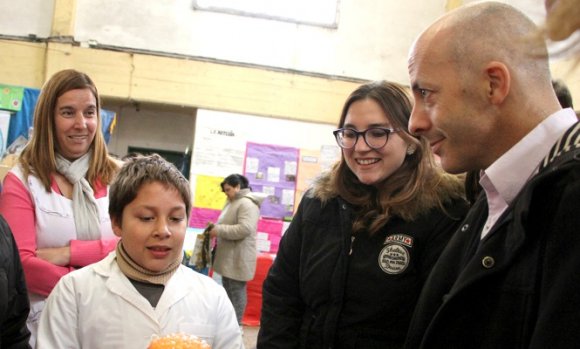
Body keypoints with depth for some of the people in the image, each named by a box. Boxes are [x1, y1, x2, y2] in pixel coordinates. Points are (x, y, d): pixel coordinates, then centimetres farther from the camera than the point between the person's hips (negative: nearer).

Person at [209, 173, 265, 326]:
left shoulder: (247, 203, -17)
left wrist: (219, 230, -22)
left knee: (236, 291, -3)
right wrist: (216, 227, 6)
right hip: (228, 256, 10)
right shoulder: (232, 203, 15)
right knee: (227, 289, 17)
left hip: (238, 258, -10)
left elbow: (245, 228, -28)